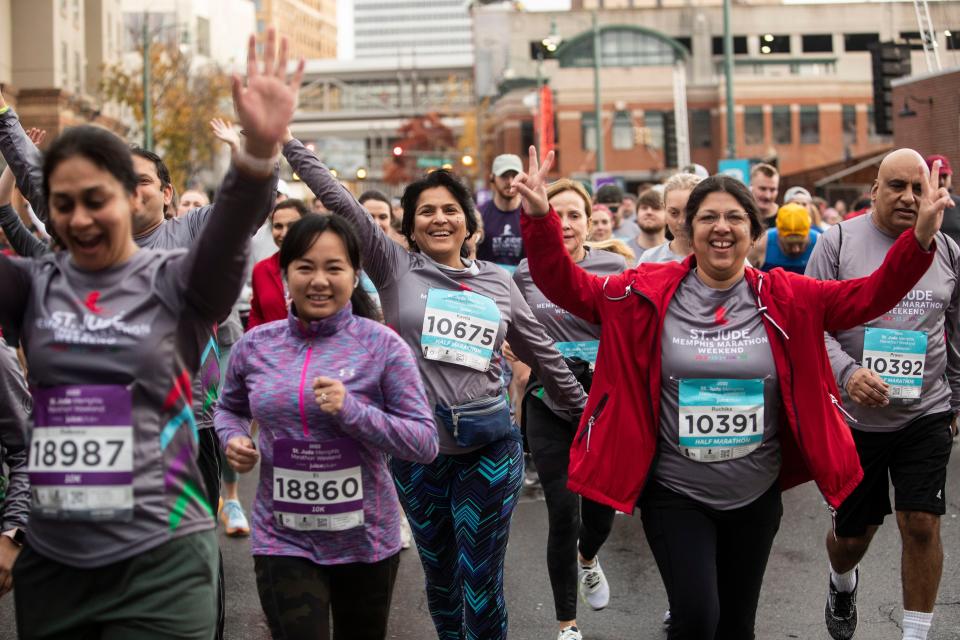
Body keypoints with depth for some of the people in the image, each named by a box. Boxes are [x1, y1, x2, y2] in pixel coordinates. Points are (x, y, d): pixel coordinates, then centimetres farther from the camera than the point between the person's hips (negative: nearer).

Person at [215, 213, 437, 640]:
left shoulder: (383, 346, -10)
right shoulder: (254, 346, -1)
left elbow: (426, 443, -12)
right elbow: (229, 408, 19)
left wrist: (352, 410, -24)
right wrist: (233, 439, -4)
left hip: (364, 538, 0)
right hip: (282, 538, 0)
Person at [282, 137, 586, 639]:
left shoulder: (498, 281, 6)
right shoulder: (395, 268, 1)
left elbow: (543, 355, 15)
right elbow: (337, 198, -6)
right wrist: (284, 139, -11)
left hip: (488, 446, 0)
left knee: (481, 583, 2)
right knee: (439, 575, 15)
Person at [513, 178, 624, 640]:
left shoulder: (614, 267, -2)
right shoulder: (526, 273, 2)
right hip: (548, 405, 0)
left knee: (602, 504, 9)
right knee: (563, 514, -2)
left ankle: (588, 559, 47)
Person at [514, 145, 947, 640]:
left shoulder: (785, 298, -3)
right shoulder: (649, 293, -7)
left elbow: (868, 297, -6)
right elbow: (566, 287, -7)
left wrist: (920, 239, -21)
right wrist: (540, 217, -22)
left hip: (756, 496, 3)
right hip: (675, 494, -2)